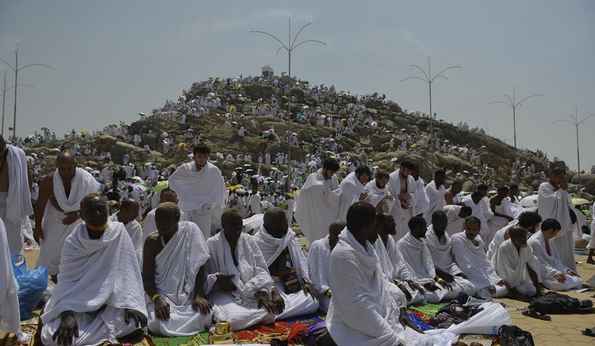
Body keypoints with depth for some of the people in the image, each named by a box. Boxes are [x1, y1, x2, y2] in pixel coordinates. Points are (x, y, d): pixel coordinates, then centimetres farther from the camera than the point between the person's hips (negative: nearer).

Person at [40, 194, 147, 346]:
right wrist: (67, 314, -27)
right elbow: (65, 281, -11)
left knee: (134, 327, -28)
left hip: (110, 304, 0)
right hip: (78, 305, 0)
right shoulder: (73, 242, -7)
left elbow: (128, 272, -10)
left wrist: (130, 304, -22)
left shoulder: (119, 233, -8)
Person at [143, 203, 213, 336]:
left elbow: (199, 267, -5)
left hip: (188, 296, 1)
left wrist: (199, 295, -17)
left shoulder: (191, 232, -6)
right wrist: (157, 299, -27)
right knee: (158, 324, -29)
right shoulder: (152, 241, -5)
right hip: (162, 296, 0)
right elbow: (147, 278, -8)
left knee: (205, 316, -27)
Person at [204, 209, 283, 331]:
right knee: (235, 320, -32)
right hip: (223, 293, -3)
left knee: (269, 315, -23)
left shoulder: (248, 240, 5)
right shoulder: (212, 244, -4)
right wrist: (216, 279, -22)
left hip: (250, 292, 3)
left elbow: (261, 270, 2)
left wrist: (263, 292, -14)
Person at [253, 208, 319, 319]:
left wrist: (306, 281, -6)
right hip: (271, 287, -6)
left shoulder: (288, 237, 5)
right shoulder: (257, 242, -10)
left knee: (313, 302, -12)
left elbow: (300, 259, 7)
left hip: (293, 288, 6)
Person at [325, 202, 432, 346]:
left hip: (380, 318, 9)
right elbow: (358, 305, -25)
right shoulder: (344, 255, -23)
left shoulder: (365, 246, 5)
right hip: (358, 329, -9)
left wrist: (397, 308, 0)